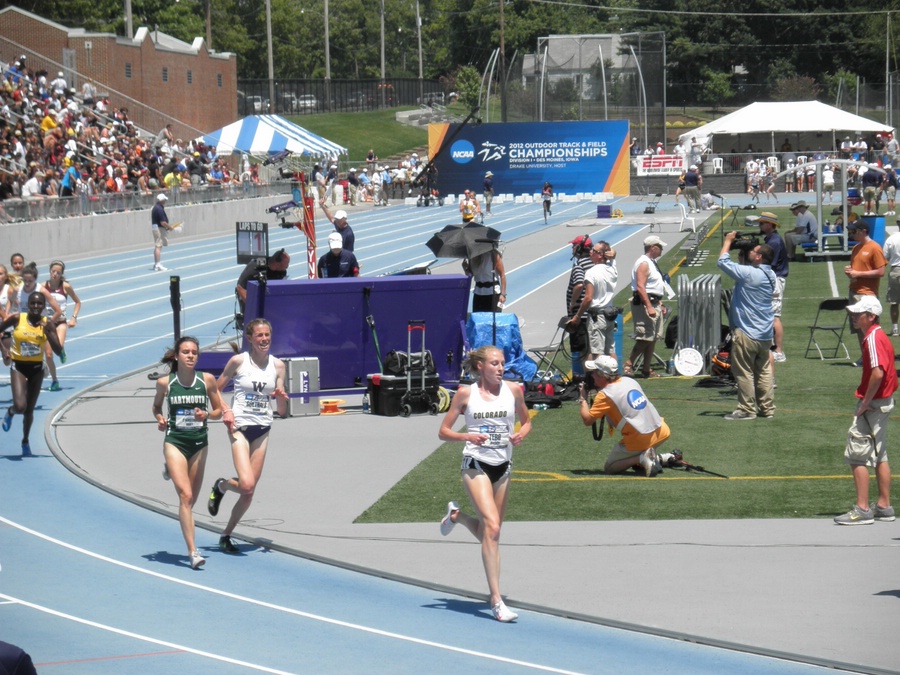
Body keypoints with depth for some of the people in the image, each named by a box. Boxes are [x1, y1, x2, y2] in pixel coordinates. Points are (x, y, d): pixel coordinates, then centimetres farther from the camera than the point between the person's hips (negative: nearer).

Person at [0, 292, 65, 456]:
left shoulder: (47, 324, -6)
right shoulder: (17, 319, -10)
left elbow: (58, 351, -11)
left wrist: (47, 332, -23)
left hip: (37, 368, 2)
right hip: (18, 367, -2)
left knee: (29, 410, 13)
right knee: (20, 406, -21)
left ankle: (25, 441, 36)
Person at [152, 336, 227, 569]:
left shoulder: (207, 380, -4)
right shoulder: (165, 382, -5)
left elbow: (218, 410, 6)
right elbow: (156, 406, 13)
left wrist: (207, 414, -14)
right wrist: (160, 419, -8)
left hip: (199, 442, 3)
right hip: (175, 441, -3)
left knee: (191, 499, 14)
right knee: (186, 496, -16)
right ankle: (192, 551, -17)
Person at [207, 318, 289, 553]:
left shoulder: (277, 365, 5)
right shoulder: (238, 361, -5)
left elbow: (282, 412, 9)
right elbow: (216, 390, 5)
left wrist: (281, 397, -12)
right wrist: (225, 411, -11)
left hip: (262, 429, 4)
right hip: (240, 426, -4)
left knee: (249, 492, 3)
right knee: (247, 485, -20)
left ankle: (226, 535, 20)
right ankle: (221, 486, 14)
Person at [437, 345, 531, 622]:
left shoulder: (513, 390, 4)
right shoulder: (466, 394, -2)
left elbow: (526, 421, 17)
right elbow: (444, 431, 2)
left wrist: (521, 434, -6)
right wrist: (467, 436, -17)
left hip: (503, 467, 5)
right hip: (476, 465, -5)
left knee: (490, 533, 13)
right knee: (492, 527, -20)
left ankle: (456, 515, 46)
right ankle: (496, 599, -20)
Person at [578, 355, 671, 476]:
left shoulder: (605, 394, -9)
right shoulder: (629, 381, 12)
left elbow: (587, 420, -10)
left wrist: (583, 398, 5)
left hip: (638, 440, -7)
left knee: (609, 467, 12)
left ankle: (642, 458, -11)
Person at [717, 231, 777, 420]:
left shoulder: (749, 274, -19)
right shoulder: (770, 276, 6)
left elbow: (723, 262, -14)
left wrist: (728, 241, 0)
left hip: (747, 333, -8)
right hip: (765, 333, 8)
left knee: (743, 371, 0)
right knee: (763, 370, 13)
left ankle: (747, 409, 2)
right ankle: (767, 408, 16)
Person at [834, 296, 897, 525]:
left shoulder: (873, 338, -18)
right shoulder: (879, 336, 13)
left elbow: (878, 373, -30)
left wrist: (865, 402, -21)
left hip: (873, 404, -10)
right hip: (883, 402, 10)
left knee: (856, 455, -7)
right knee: (879, 456, 15)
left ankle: (862, 510, -8)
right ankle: (884, 506, 20)